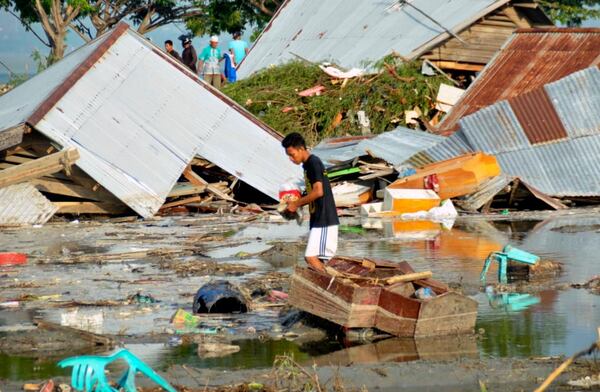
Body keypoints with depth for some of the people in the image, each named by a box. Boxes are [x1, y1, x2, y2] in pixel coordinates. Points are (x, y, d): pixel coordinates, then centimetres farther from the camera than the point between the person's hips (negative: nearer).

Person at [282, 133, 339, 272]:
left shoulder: (313, 163, -14)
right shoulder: (308, 164, 16)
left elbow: (318, 191, -23)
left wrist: (297, 203, -13)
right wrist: (296, 203, 9)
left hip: (323, 220, -10)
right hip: (319, 219, 10)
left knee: (311, 257, -14)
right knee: (323, 259, 9)